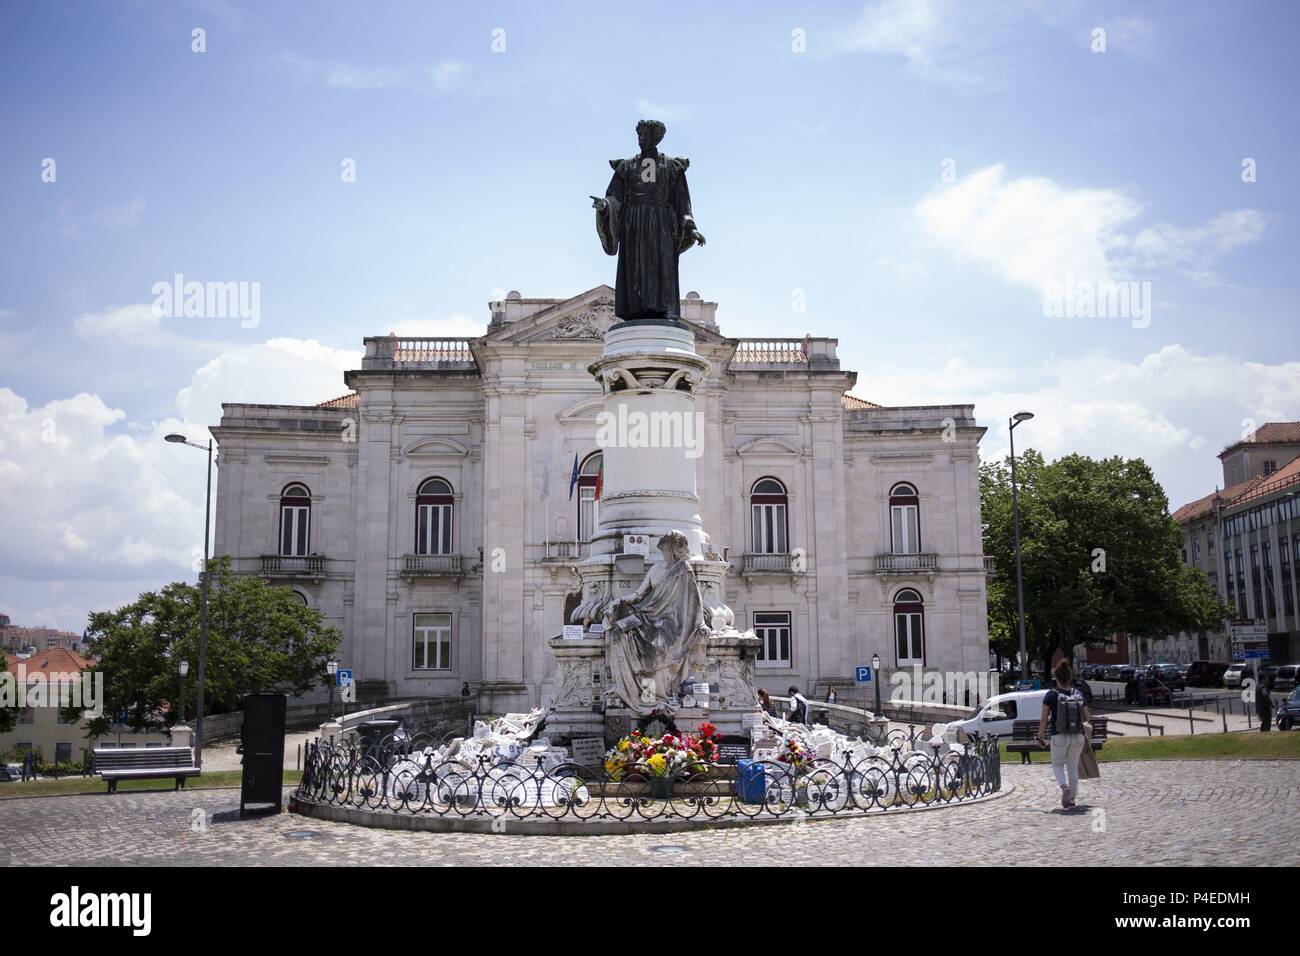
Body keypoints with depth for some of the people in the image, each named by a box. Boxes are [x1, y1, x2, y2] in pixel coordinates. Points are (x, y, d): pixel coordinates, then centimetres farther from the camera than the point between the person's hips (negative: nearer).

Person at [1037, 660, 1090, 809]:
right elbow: (1086, 718, 6)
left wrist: (1040, 737, 3)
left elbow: (1044, 719, -8)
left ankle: (1064, 786, -11)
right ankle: (1071, 800, 15)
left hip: (1059, 737, -3)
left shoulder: (1051, 695, -8)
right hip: (1078, 737, 3)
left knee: (1057, 765, 17)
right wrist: (1085, 736, 21)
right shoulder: (1078, 694, 1)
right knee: (1073, 767, 15)